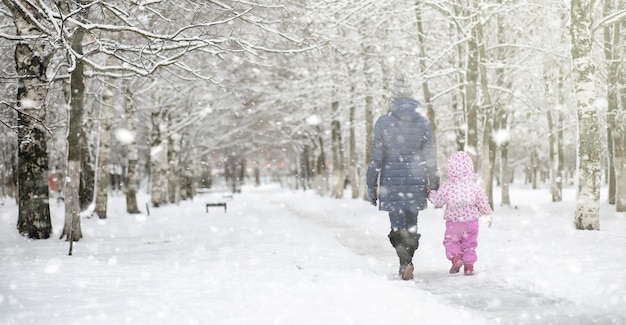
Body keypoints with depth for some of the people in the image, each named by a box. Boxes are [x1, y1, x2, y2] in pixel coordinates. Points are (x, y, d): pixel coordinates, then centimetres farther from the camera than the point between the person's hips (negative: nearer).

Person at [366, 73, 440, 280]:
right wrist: (433, 184, 10)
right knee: (411, 225, 15)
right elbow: (430, 156, 3)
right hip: (415, 183, 2)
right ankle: (406, 263, 20)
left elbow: (376, 157, -4)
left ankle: (405, 261, -17)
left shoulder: (383, 122, -6)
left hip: (391, 183, -2)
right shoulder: (423, 123, 1)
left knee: (397, 226, 2)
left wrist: (371, 185, 3)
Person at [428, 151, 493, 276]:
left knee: (451, 241, 15)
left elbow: (438, 201, 0)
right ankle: (469, 265, 10)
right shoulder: (474, 187, -9)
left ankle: (455, 257, -9)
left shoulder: (447, 187, -12)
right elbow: (483, 203, -3)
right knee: (469, 243, 15)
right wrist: (488, 215, 14)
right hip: (471, 220, 1)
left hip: (453, 222, -1)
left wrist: (431, 194, 21)